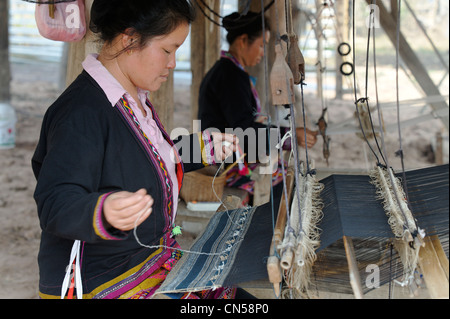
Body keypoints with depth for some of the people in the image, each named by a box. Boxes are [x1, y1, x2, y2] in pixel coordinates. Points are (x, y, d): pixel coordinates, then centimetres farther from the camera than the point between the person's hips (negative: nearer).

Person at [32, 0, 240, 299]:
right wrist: (103, 212, -48)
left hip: (152, 261, 9)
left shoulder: (135, 99, 10)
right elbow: (55, 204, -30)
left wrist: (203, 147, 25)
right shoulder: (81, 113, -22)